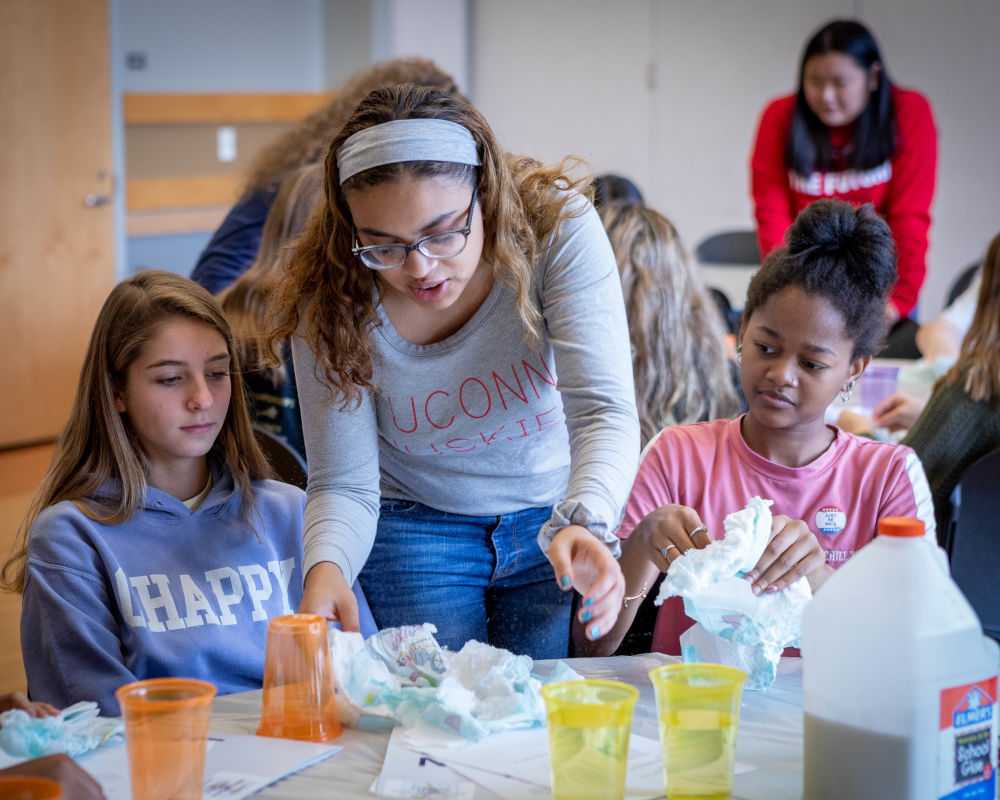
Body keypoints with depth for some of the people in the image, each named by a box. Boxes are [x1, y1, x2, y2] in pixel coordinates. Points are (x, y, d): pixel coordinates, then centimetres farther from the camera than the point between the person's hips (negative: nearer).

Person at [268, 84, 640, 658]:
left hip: (559, 515, 0)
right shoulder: (331, 301, -22)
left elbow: (605, 412, -32)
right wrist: (326, 567, -41)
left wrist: (584, 524, -53)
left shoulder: (556, 227, -26)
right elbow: (343, 485, -18)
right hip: (417, 528, 0)